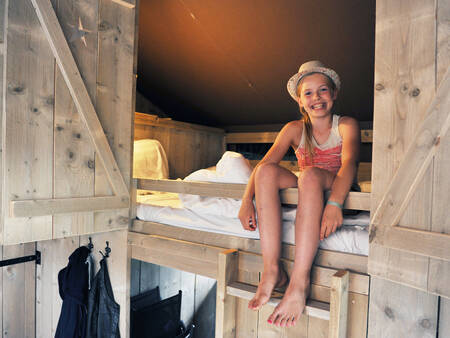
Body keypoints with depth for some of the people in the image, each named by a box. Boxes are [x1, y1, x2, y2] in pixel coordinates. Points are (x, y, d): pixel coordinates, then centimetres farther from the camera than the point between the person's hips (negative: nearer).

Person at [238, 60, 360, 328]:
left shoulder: (346, 125, 0)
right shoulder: (295, 129, 8)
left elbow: (349, 163, -20)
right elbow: (265, 163, -6)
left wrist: (335, 204, -39)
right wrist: (247, 200, -23)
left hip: (336, 195, -3)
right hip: (307, 195, 3)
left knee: (311, 174, -35)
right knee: (267, 171, -24)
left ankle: (300, 282, -41)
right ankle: (272, 271, -30)